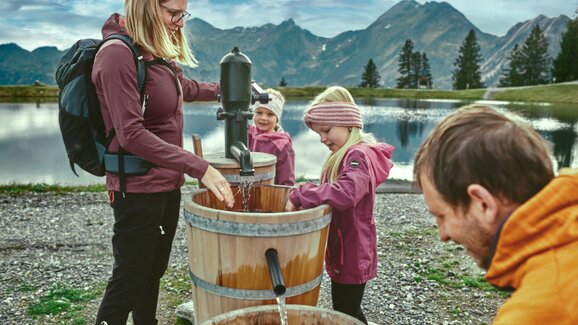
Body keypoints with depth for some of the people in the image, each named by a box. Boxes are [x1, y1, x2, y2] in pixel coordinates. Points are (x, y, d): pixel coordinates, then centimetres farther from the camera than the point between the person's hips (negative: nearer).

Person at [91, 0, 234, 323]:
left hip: (167, 183, 8)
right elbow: (132, 135, -27)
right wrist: (198, 167, -30)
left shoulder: (159, 54, 7)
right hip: (138, 188, -8)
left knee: (153, 271, 20)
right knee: (129, 278, 3)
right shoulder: (118, 54, -18)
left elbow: (185, 88, 29)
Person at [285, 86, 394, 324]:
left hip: (351, 255, -10)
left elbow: (345, 192, -42)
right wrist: (307, 194, -1)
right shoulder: (346, 154, 10)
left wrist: (298, 196, -36)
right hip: (344, 252, 10)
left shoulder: (359, 155, -24)